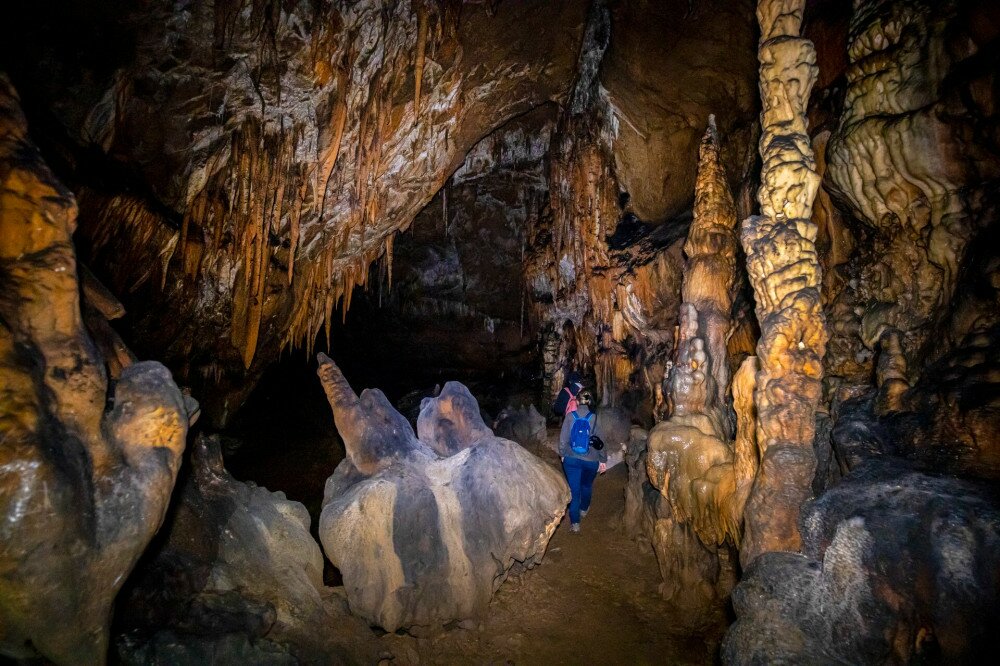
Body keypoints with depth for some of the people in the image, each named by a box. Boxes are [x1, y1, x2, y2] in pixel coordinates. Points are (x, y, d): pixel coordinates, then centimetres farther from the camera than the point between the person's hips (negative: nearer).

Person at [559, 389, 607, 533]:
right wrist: (603, 460, 4)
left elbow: (563, 438, -6)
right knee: (587, 485, 26)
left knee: (574, 489, 8)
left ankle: (575, 522, 6)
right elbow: (600, 440, -7)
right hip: (591, 460, 1)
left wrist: (562, 454, 11)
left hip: (571, 459, -1)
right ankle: (584, 509, 47)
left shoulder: (570, 416, -10)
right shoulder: (595, 418, -12)